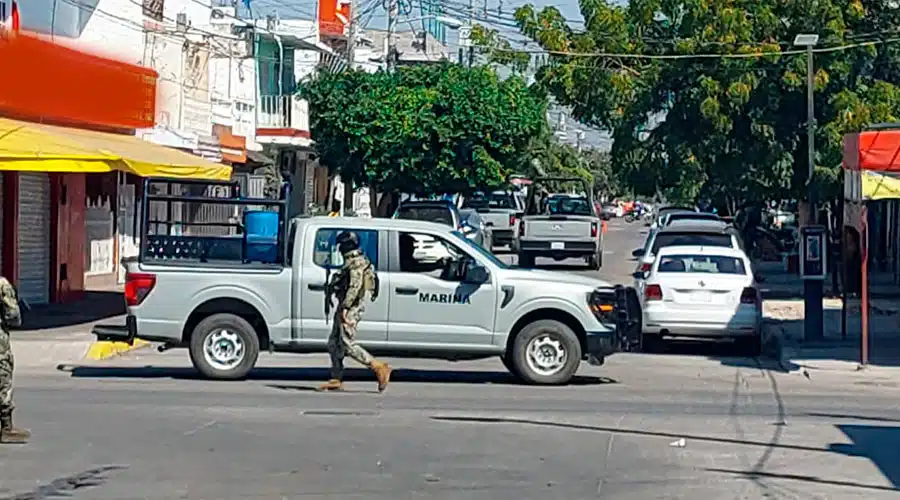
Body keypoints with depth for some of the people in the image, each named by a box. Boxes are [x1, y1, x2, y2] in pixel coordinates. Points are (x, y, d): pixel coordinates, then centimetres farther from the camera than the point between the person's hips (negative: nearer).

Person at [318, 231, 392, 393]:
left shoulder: (356, 263, -14)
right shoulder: (352, 261, 18)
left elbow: (355, 286, -24)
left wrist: (344, 307, -27)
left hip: (350, 307, -11)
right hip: (347, 308, 11)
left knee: (348, 345, -13)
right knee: (334, 343, 10)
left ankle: (379, 368, -12)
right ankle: (336, 379, 11)